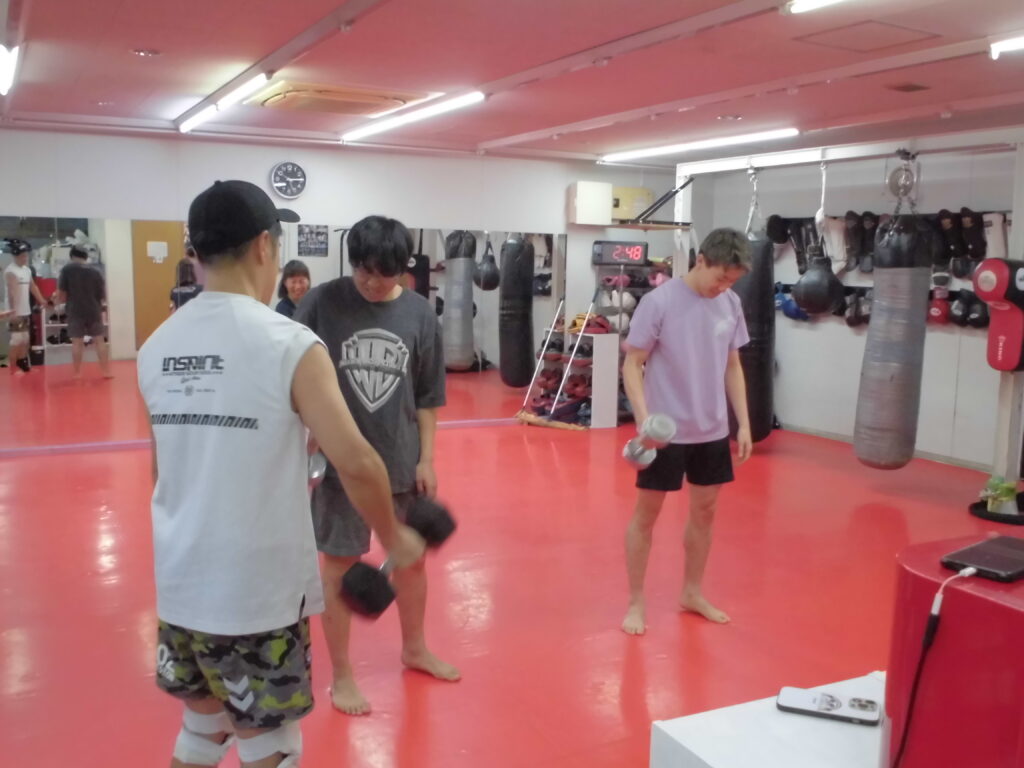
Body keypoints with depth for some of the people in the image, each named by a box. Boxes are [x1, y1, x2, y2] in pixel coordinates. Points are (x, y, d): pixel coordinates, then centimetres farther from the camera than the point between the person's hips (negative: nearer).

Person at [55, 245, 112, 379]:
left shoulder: (67, 269, -4)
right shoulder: (95, 272, 2)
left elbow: (61, 293, -5)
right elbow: (103, 297, 7)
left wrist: (59, 300, 16)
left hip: (75, 311, -1)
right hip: (94, 311, 2)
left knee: (77, 342, 4)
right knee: (99, 340, 7)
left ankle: (77, 373, 7)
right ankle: (106, 371, 6)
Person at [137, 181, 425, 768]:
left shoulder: (157, 347, 2)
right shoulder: (290, 344, -17)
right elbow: (355, 462, -20)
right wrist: (394, 536, -4)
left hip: (180, 582, 6)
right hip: (258, 590, -6)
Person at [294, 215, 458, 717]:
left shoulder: (419, 314, -3)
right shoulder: (322, 303, -9)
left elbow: (427, 395, 3)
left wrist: (426, 458, 2)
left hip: (402, 461, 3)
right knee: (339, 563, 7)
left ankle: (414, 648, 41)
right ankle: (341, 675, 25)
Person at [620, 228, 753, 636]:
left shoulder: (731, 305, 2)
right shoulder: (658, 302, -15)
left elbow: (733, 367, 11)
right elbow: (632, 365, -12)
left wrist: (744, 423, 7)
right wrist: (644, 420, -23)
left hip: (712, 431, 6)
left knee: (704, 511, 15)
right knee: (646, 514, 6)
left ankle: (692, 592, 33)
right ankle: (635, 602, 20)